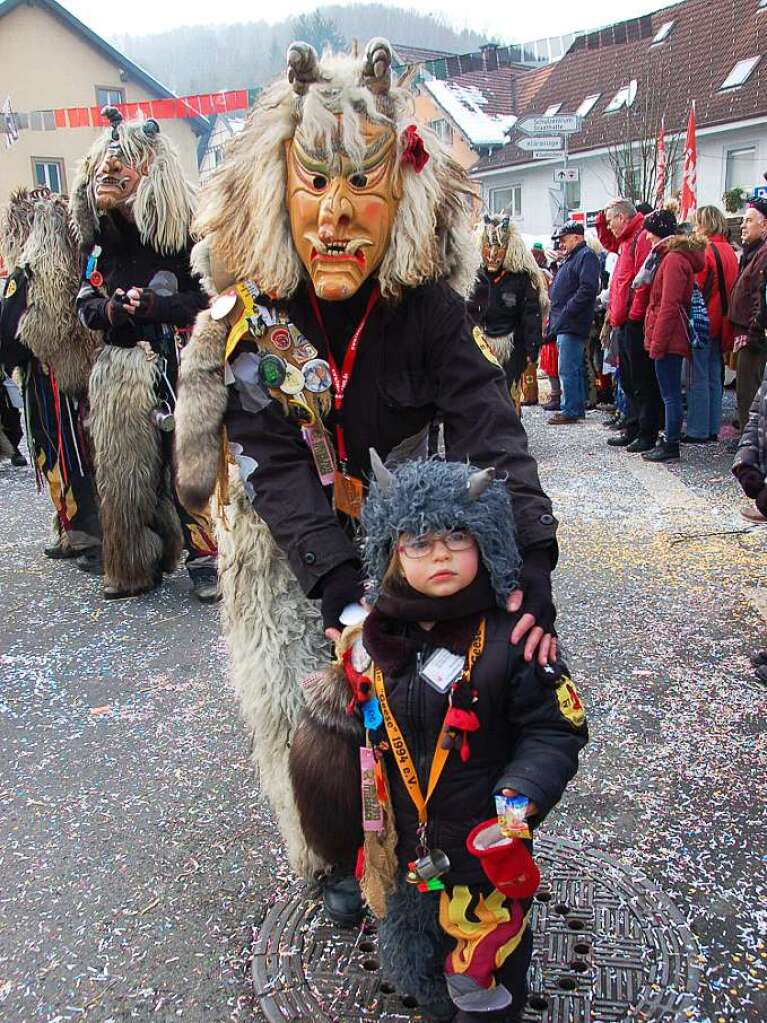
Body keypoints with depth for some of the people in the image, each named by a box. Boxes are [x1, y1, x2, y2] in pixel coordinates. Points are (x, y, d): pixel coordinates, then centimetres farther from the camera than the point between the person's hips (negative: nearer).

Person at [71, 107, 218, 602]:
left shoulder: (184, 231, -6)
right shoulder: (100, 235, 10)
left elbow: (213, 297, -9)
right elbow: (86, 303, 15)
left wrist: (155, 305, -19)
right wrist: (111, 309, -7)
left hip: (180, 369, -5)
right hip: (120, 371, 5)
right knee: (125, 471, 7)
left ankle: (206, 557, 7)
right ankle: (135, 564, 20)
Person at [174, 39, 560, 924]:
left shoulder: (430, 309, -21)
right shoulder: (247, 316, -22)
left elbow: (491, 438, -28)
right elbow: (277, 469, -25)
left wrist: (530, 568, -40)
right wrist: (339, 584, -34)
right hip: (287, 549, 0)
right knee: (301, 696, 7)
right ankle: (332, 859, 33)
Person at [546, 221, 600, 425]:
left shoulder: (586, 257, -9)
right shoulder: (570, 258, 23)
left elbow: (587, 289, -21)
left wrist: (566, 312, -20)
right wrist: (555, 317, 17)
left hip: (572, 325, -10)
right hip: (564, 325, 10)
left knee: (568, 370, -10)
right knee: (574, 369, 14)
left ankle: (570, 411, -7)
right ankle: (577, 408, 20)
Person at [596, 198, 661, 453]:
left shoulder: (642, 236, -12)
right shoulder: (627, 240, 19)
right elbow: (608, 241, 41)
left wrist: (635, 312, -21)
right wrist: (602, 217, 24)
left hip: (635, 322, -10)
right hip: (624, 321, 10)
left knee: (642, 381, -5)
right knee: (628, 381, 14)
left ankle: (648, 434, -1)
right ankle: (632, 429, 22)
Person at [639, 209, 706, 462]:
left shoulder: (673, 259, -15)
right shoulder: (670, 256, 16)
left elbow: (669, 306, -19)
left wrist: (657, 342, -18)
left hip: (668, 338, -10)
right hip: (673, 339, 10)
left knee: (671, 394, -5)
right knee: (671, 393, 13)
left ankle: (671, 446, 0)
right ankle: (669, 442, 20)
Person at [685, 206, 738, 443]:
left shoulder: (705, 251, -13)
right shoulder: (729, 251, 12)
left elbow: (695, 289, -16)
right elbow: (731, 289, 15)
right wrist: (725, 320, 17)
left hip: (701, 323, -8)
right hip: (719, 323, 8)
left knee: (698, 379, -4)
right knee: (714, 378, 12)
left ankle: (697, 432, -2)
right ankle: (712, 429, 17)